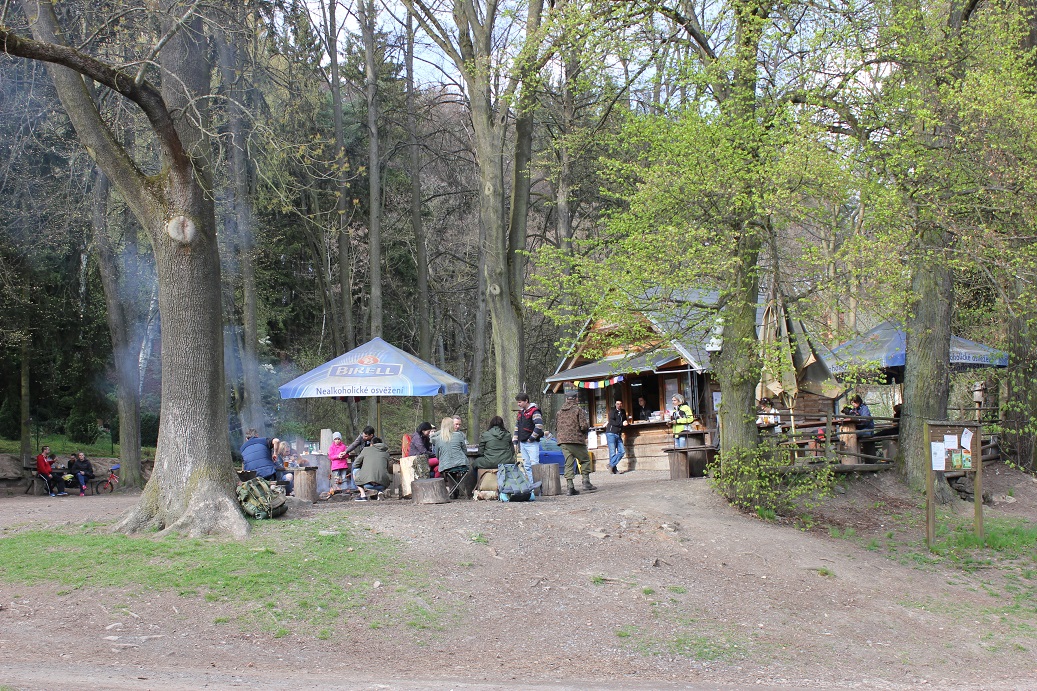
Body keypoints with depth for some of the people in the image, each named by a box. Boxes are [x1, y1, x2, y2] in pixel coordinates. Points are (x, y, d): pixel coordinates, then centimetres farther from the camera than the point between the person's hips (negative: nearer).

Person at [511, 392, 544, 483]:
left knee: (534, 465, -12)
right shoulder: (521, 412, 17)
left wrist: (531, 438, -14)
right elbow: (517, 427, 23)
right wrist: (515, 441, 15)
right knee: (526, 465, 7)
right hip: (522, 443, 8)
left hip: (532, 444, -8)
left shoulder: (534, 411, -9)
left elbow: (539, 426, -20)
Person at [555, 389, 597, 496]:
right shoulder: (579, 410, -3)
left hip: (563, 441, 5)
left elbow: (556, 429, 18)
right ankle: (586, 482, 2)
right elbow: (584, 426, -11)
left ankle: (570, 486, -3)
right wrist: (587, 425, 10)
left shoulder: (559, 412, 15)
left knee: (568, 463, 4)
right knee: (585, 459, 10)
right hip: (576, 440, -5)